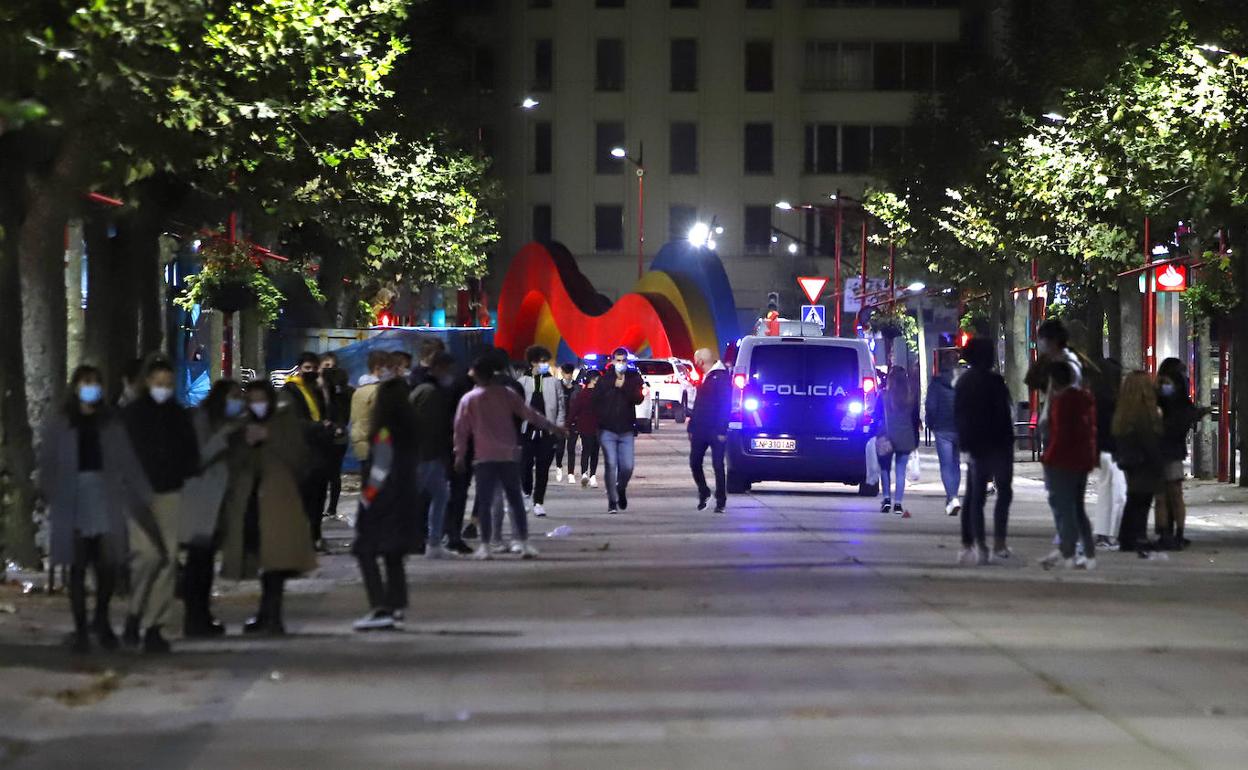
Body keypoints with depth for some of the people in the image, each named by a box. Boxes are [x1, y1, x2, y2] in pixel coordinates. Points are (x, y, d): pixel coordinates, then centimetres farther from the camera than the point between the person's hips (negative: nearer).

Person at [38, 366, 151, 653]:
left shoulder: (110, 424, 10)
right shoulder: (58, 423, 5)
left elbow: (128, 463, 5)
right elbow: (48, 464, 1)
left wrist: (143, 499, -2)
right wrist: (50, 497, -11)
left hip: (106, 502, 1)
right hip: (73, 504, -1)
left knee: (108, 566, -3)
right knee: (77, 568, 1)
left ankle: (101, 619, 22)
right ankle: (80, 629, 10)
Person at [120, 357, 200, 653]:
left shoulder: (178, 415, 12)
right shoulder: (131, 414, 3)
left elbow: (191, 451, 19)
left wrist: (188, 478, 5)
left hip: (170, 493, 3)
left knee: (168, 558, -2)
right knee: (147, 553, -16)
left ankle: (153, 626, 4)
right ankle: (134, 614, 4)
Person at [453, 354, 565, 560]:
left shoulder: (468, 400, 1)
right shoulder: (506, 394, 3)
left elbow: (461, 430, 2)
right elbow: (528, 413, 4)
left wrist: (460, 455, 10)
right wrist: (552, 427, 11)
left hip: (484, 458, -1)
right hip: (508, 455, 1)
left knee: (485, 502, 3)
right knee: (515, 500, 8)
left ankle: (485, 545, -2)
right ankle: (523, 543, 3)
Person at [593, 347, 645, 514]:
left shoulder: (634, 378, 5)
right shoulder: (605, 378, 2)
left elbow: (638, 398, -9)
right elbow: (596, 398, -5)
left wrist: (624, 385, -16)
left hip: (626, 430, 1)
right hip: (607, 430, -1)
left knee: (627, 467, -2)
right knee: (611, 464, -9)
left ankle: (621, 489, 31)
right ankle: (612, 501, 0)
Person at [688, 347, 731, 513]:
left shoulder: (722, 377, -10)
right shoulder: (704, 378, 17)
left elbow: (725, 405, -15)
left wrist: (721, 430, -19)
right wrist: (692, 427, 16)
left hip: (715, 431, -8)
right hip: (700, 429, 8)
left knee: (717, 465, -2)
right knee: (694, 463, 6)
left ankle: (721, 501, 5)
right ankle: (703, 493, 24)